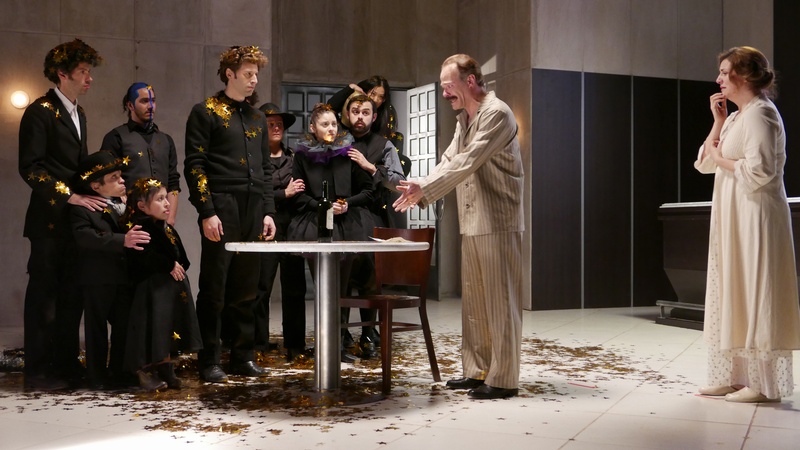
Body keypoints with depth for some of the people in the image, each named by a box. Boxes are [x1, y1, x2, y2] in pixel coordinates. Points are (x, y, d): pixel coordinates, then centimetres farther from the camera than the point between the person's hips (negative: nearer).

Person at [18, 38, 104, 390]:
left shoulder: (77, 113, 17)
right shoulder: (40, 112, -9)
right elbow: (30, 168, -15)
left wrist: (91, 193, 11)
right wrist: (70, 196, -19)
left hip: (77, 219, 8)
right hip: (51, 220, -8)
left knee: (72, 294, 9)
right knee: (44, 293, -1)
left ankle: (66, 363, 19)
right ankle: (38, 371, 8)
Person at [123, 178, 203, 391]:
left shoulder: (168, 229, 15)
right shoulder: (140, 228, -14)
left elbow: (181, 257, 19)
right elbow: (146, 257, -26)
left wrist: (180, 268, 0)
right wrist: (170, 265, -18)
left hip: (171, 288, 9)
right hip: (151, 288, -9)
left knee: (167, 333, 11)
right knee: (154, 328, -11)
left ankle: (166, 370, 20)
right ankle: (145, 372, 0)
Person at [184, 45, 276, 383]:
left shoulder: (257, 118, 19)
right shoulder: (206, 112, 0)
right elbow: (194, 166, -6)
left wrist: (268, 211, 11)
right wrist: (206, 212, -13)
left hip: (253, 211, 6)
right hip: (221, 209, -5)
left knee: (246, 289, 9)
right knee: (214, 289, -2)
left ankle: (243, 356, 17)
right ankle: (209, 362, 6)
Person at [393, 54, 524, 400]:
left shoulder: (496, 114, -13)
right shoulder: (464, 120, 16)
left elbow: (467, 162, -21)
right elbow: (448, 161, 15)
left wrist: (425, 189, -22)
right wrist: (420, 191, -1)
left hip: (498, 224, -9)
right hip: (471, 225, 9)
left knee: (500, 302, -4)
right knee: (473, 303, 12)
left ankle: (503, 379, 2)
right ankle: (477, 371, 21)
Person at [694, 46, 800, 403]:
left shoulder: (760, 113, -12)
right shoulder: (736, 117, 17)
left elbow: (759, 171, -23)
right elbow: (704, 164, 12)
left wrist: (721, 158, -10)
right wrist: (718, 122, 5)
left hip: (756, 217, -10)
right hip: (733, 219, 10)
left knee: (754, 294, -6)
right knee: (733, 294, 10)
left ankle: (763, 383, 1)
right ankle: (734, 376, 16)